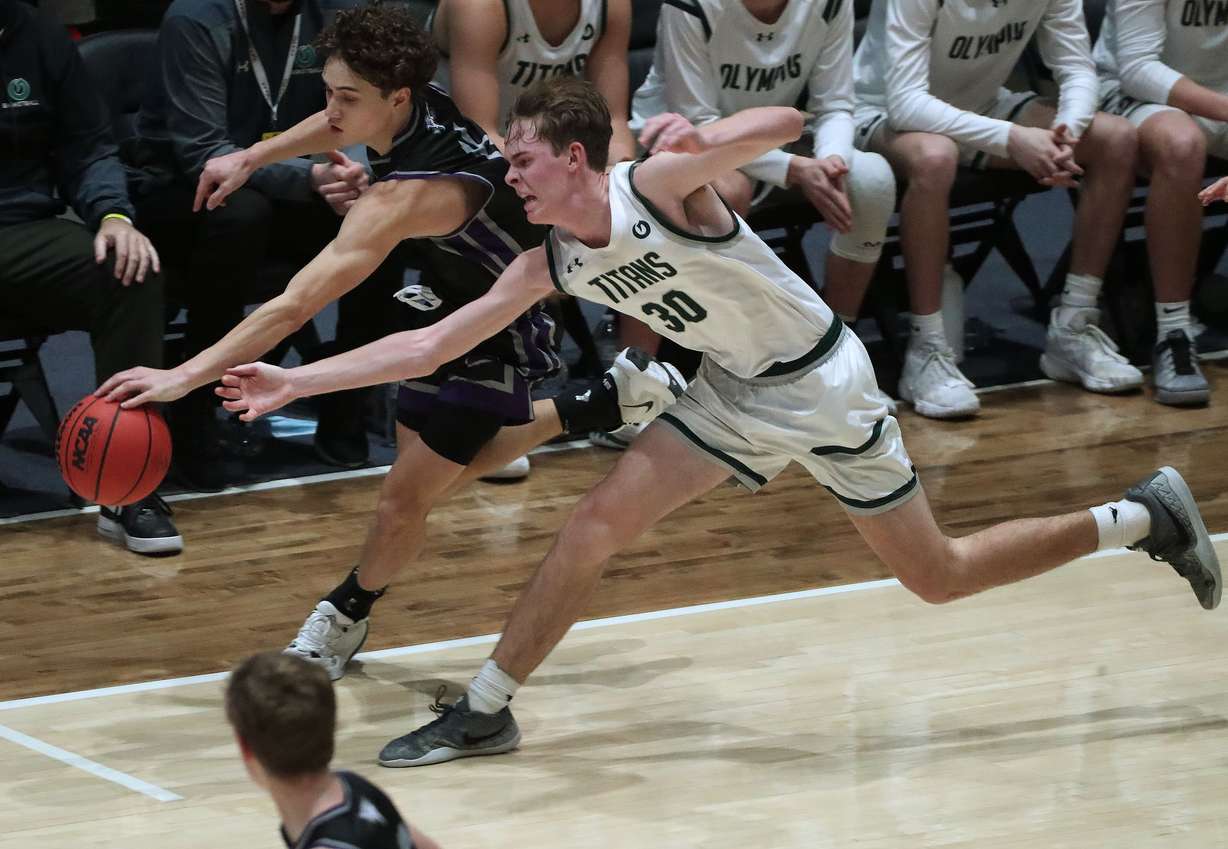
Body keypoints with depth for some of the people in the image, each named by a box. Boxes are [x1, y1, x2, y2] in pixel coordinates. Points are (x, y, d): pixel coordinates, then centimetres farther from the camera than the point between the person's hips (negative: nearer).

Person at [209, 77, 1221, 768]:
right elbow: (430, 344, -3)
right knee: (597, 523, -7)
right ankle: (484, 712, 2)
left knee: (938, 575, 4)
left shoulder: (658, 184, -25)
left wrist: (703, 138, -47)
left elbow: (786, 122, -33)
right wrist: (297, 381, -9)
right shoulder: (549, 265, -5)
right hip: (737, 392, 6)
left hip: (820, 381, -6)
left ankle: (1145, 515, 21)